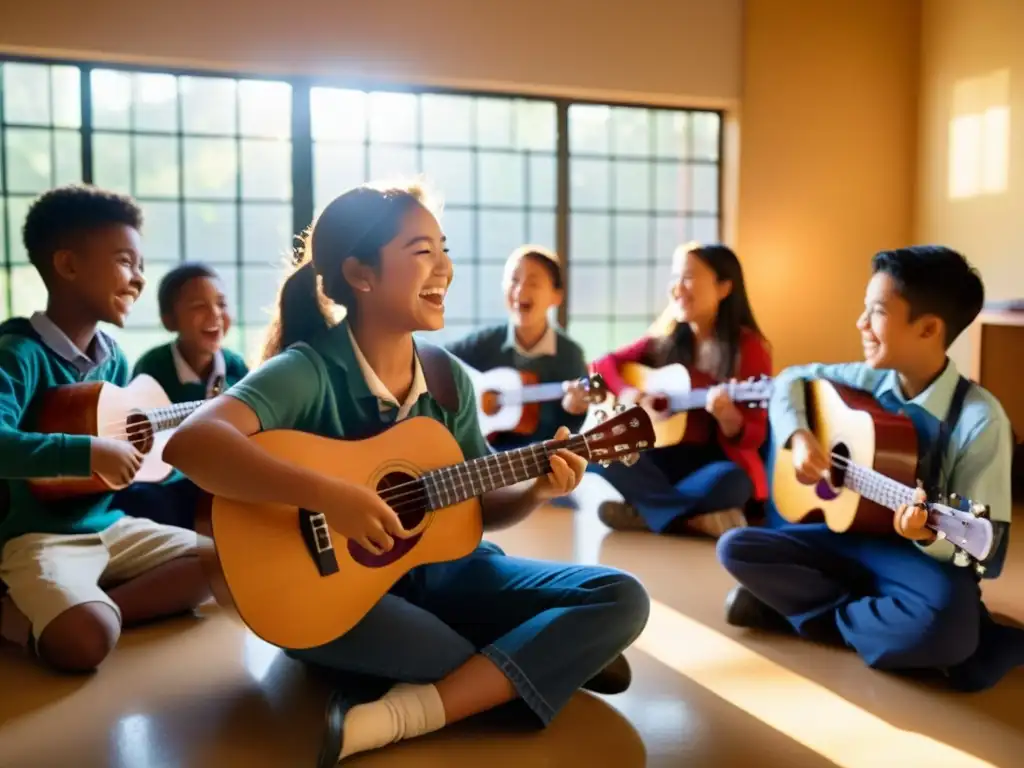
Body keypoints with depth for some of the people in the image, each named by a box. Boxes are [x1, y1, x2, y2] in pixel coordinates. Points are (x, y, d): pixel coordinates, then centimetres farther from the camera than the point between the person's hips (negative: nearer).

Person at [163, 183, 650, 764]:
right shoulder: (308, 371, -15)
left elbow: (479, 506, 10)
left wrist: (537, 491, -11)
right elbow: (191, 443, -32)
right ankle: (554, 659, 0)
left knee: (622, 599, -10)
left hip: (441, 571, 6)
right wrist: (328, 496, -40)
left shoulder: (450, 378, 3)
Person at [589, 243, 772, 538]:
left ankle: (642, 513, -19)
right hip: (666, 457, 4)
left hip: (720, 460, -4)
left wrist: (727, 416, -33)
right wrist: (626, 392, -11)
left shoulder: (749, 348, -7)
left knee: (728, 481, -39)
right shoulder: (666, 341, 6)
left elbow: (753, 436, -11)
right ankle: (697, 517, -23)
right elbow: (602, 364, 9)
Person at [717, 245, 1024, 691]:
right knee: (736, 548, -10)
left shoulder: (979, 418, -18)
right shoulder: (870, 379, -3)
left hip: (925, 556, -4)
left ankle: (796, 604, -11)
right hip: (854, 535, 5)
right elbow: (791, 380, 12)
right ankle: (885, 619, -10)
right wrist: (798, 437, -7)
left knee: (947, 620, -38)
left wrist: (928, 536, -40)